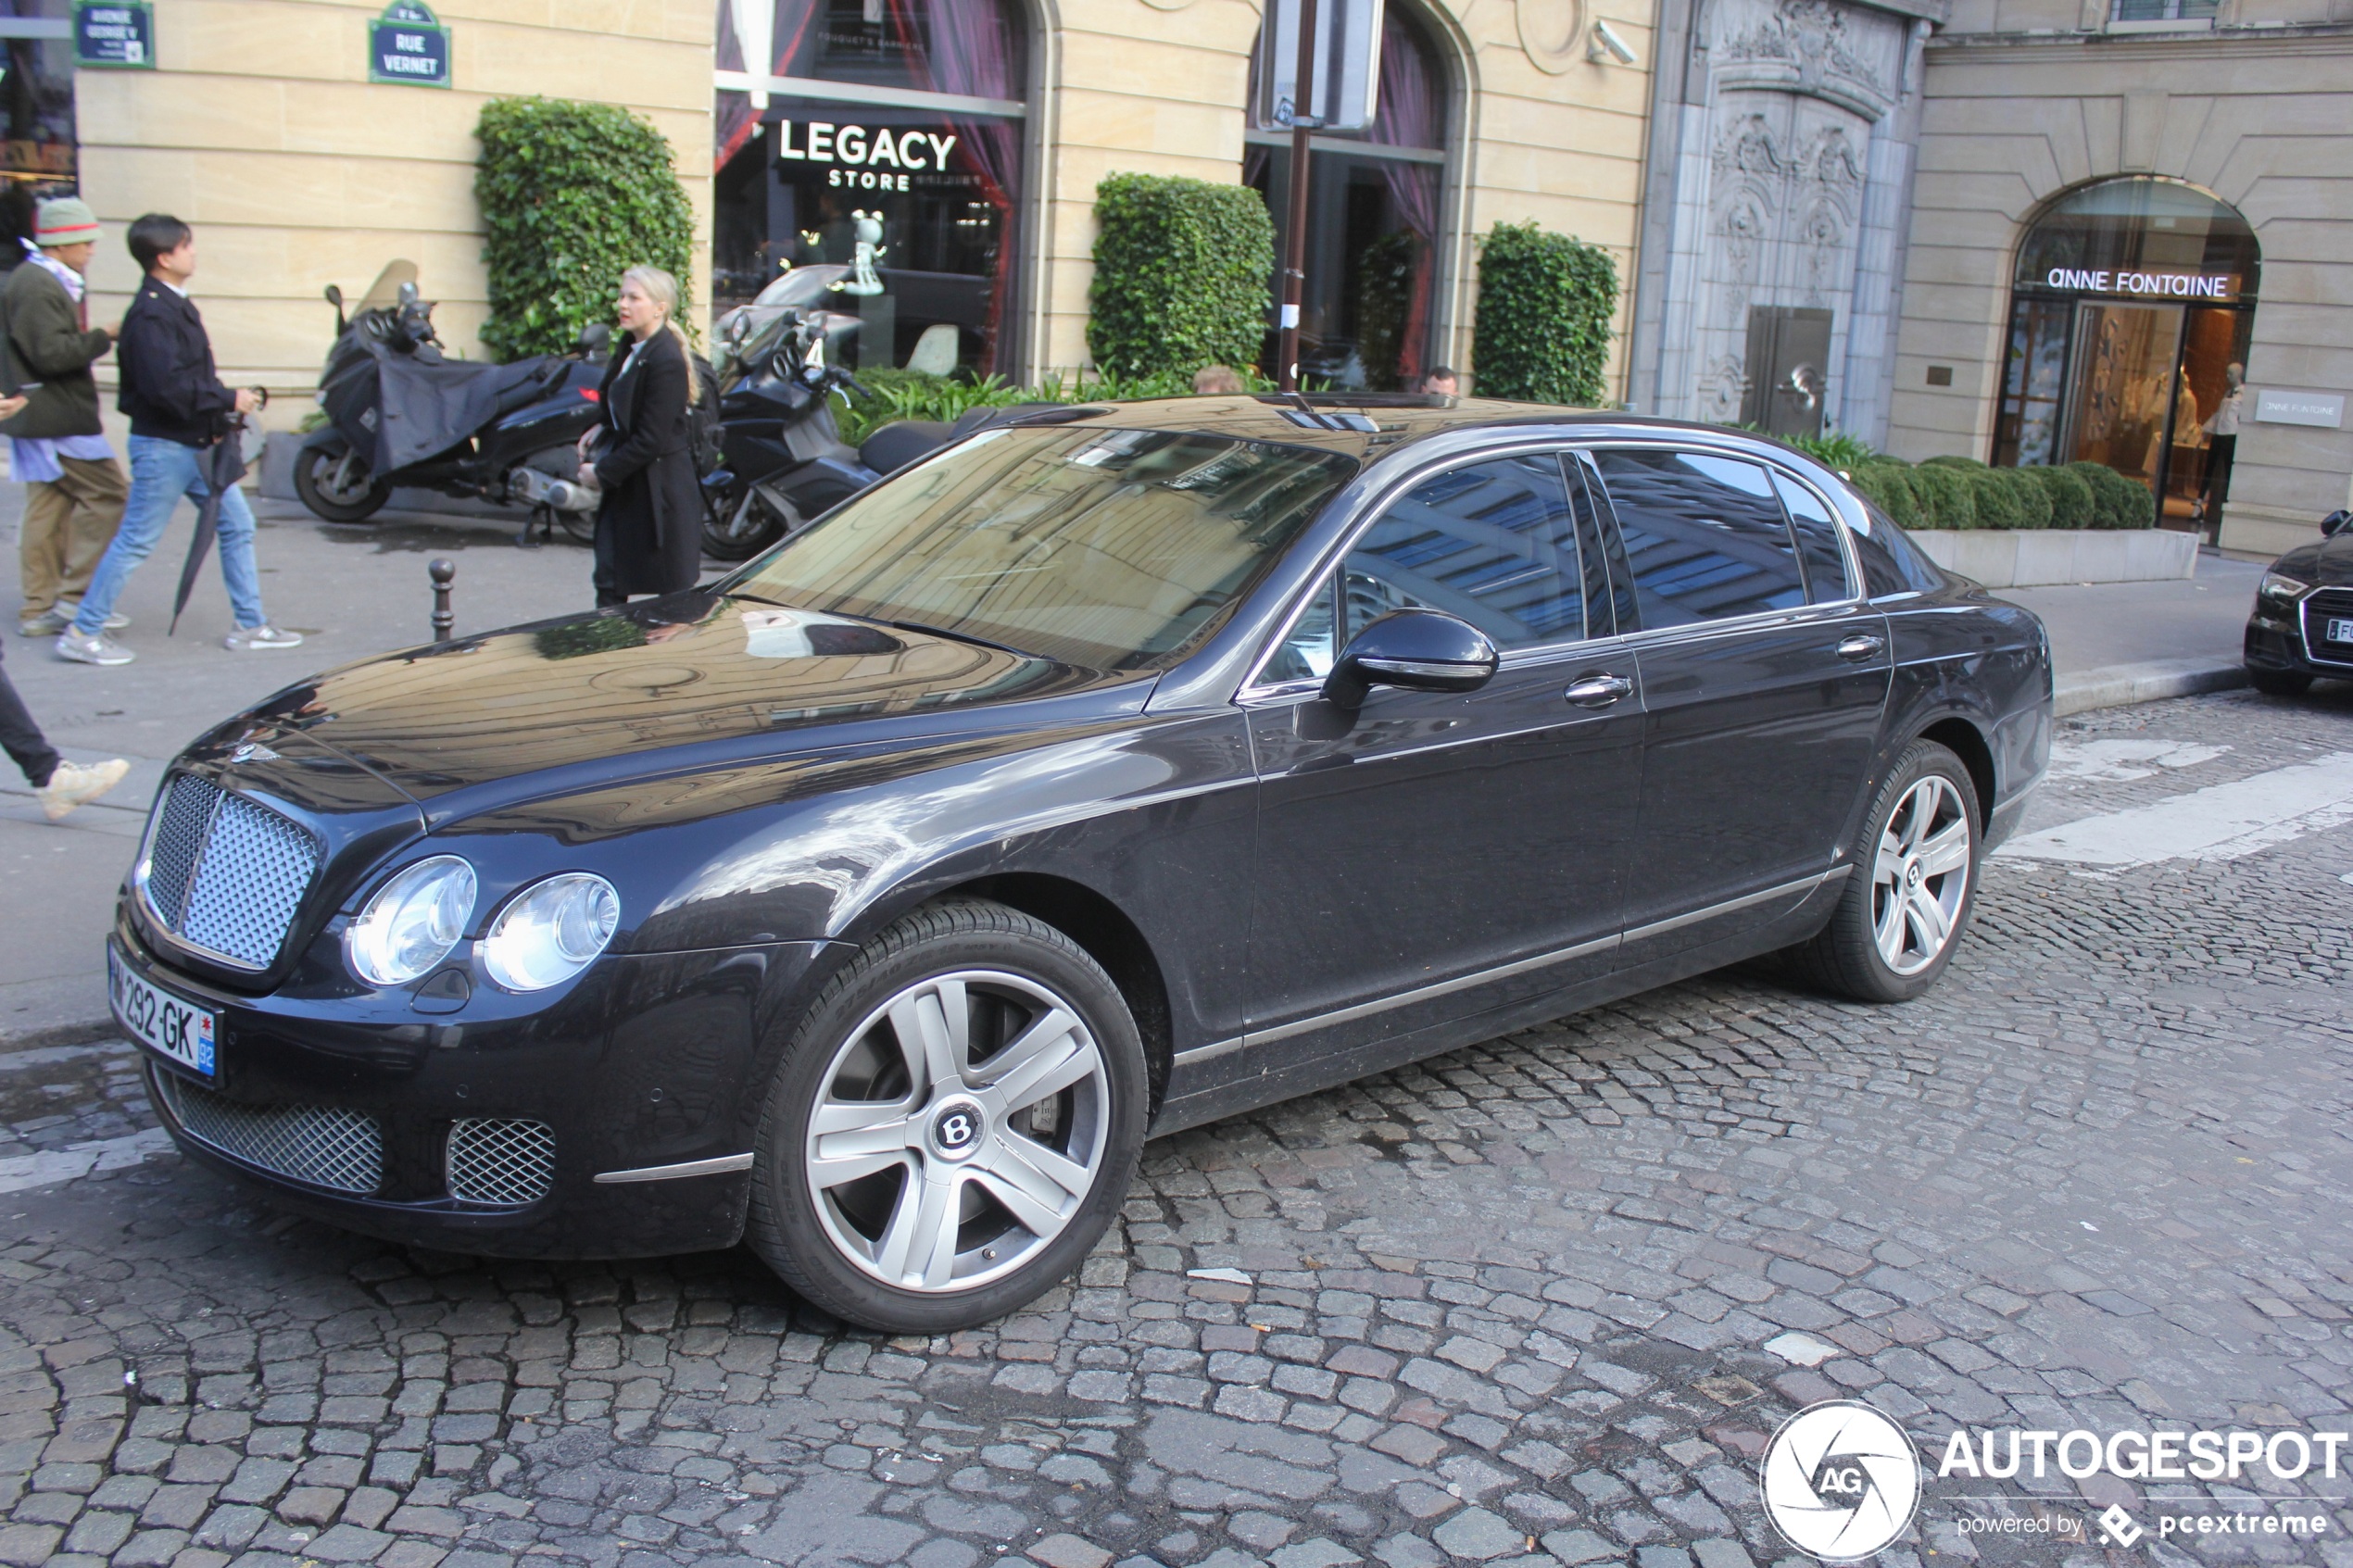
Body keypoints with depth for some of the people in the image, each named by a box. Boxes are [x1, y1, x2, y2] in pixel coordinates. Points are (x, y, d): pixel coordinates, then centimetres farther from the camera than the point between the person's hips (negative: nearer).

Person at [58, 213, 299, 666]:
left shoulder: (177, 305, 11)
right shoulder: (151, 314, -19)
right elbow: (167, 387, -27)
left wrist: (222, 415, 2)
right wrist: (228, 400, -18)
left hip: (197, 443, 10)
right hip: (163, 446, -10)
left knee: (237, 524, 11)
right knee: (136, 541, -2)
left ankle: (250, 625, 18)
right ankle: (82, 633, 8)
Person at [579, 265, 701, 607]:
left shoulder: (665, 361, -20)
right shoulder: (633, 350, 8)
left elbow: (651, 440, -21)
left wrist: (603, 472, -14)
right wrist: (602, 428, 2)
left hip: (660, 488, -9)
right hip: (626, 488, 9)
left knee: (673, 593, 3)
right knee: (609, 582, 10)